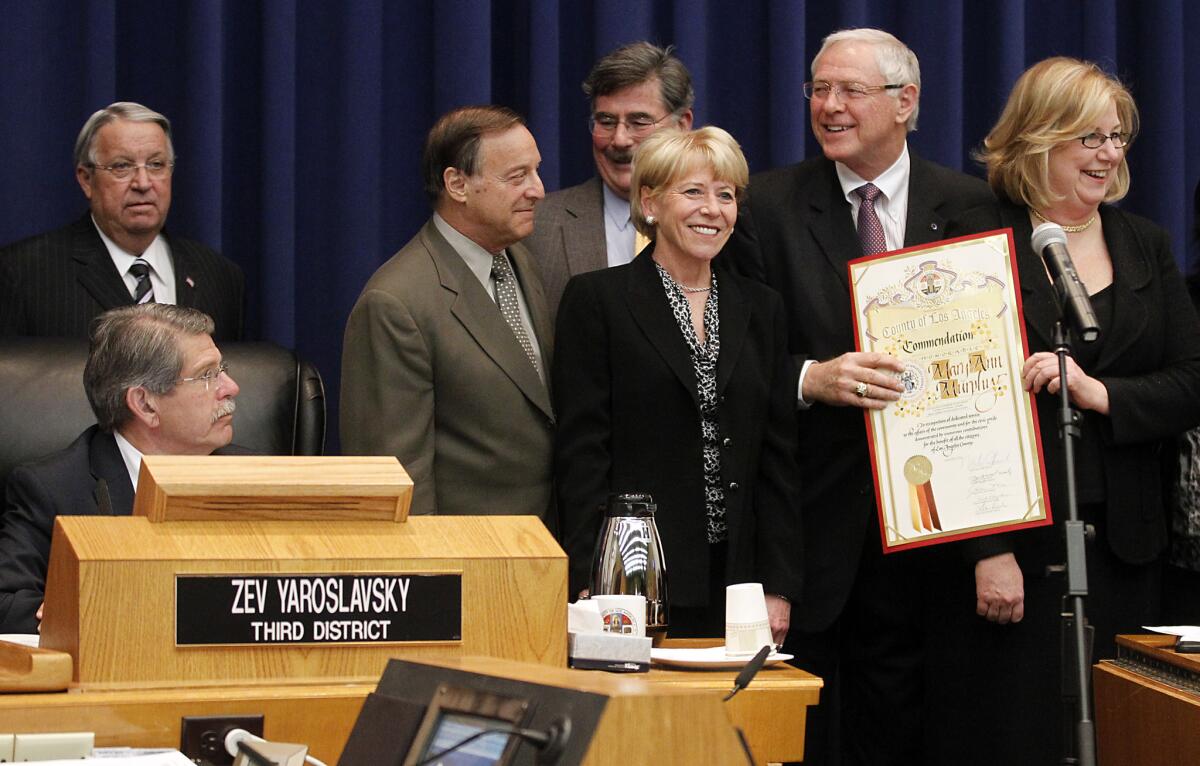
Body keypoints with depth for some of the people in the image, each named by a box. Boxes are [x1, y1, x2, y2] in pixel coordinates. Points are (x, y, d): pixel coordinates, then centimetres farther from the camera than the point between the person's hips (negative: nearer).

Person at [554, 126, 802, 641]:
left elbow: (778, 457, 11)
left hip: (734, 579, 4)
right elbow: (580, 453, -5)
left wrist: (778, 588, 4)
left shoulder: (759, 308, 13)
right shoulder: (596, 300, 0)